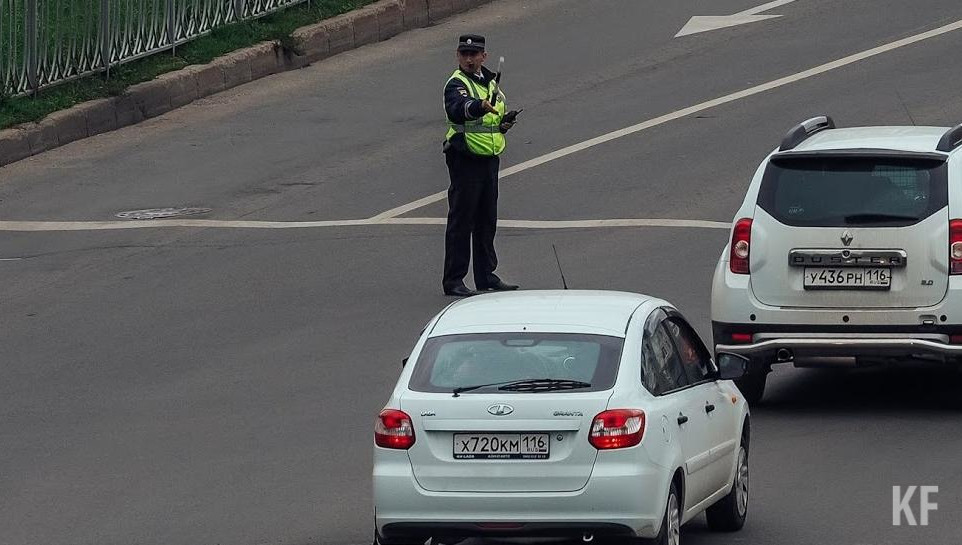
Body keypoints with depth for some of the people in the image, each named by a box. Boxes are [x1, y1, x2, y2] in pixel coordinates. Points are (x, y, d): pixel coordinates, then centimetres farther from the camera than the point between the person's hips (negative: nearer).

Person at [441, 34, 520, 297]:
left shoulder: (489, 82, 14)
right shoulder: (457, 84, -13)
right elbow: (457, 109, -36)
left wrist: (504, 122, 7)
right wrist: (480, 106, -55)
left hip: (489, 158, 8)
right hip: (465, 159, -8)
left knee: (487, 221, 15)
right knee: (461, 221, -5)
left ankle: (486, 276, 24)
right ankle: (453, 280, -2)